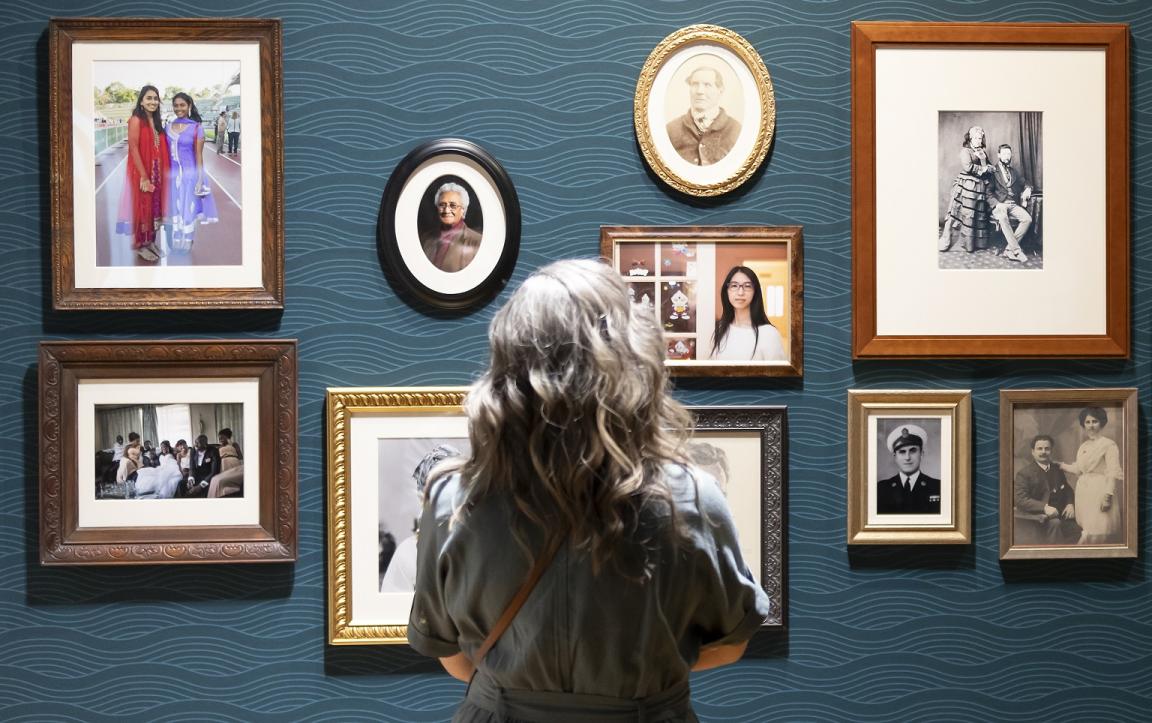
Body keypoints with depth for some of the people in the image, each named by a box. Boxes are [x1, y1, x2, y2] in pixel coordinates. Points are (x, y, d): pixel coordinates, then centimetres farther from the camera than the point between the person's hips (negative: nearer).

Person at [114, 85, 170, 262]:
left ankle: (151, 242, 24)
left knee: (155, 206, 13)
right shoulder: (136, 120, -12)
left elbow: (161, 149, 11)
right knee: (143, 207, 1)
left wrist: (163, 172, 4)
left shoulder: (156, 121, 10)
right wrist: (143, 176, -20)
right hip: (141, 172, -7)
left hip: (157, 172, 7)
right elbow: (133, 149, -17)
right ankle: (141, 244, 11)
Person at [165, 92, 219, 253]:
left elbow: (199, 155, -5)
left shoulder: (196, 128, -4)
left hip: (189, 175, -4)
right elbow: (166, 153, 11)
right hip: (172, 175, 4)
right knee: (174, 211, 8)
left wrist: (200, 179, -9)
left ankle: (186, 245, 13)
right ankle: (174, 246, 18)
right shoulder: (169, 127, 8)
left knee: (188, 211, 1)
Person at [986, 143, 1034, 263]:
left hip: (1013, 205, 5)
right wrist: (997, 203, -18)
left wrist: (1028, 189, 2)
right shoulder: (993, 171, 5)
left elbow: (1025, 183, 26)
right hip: (999, 205, -5)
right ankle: (1017, 250, -40)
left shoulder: (1014, 172, 23)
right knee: (1003, 217, -40)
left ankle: (1009, 249, -24)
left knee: (1027, 218, -25)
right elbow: (989, 192, -2)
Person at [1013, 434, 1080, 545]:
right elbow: (1020, 499, -16)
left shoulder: (1057, 469, 13)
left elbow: (1067, 490, 19)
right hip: (1035, 515, -6)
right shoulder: (1024, 473, -6)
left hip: (1058, 514, 6)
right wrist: (1044, 507, -28)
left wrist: (1070, 504, -5)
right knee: (1054, 523, -33)